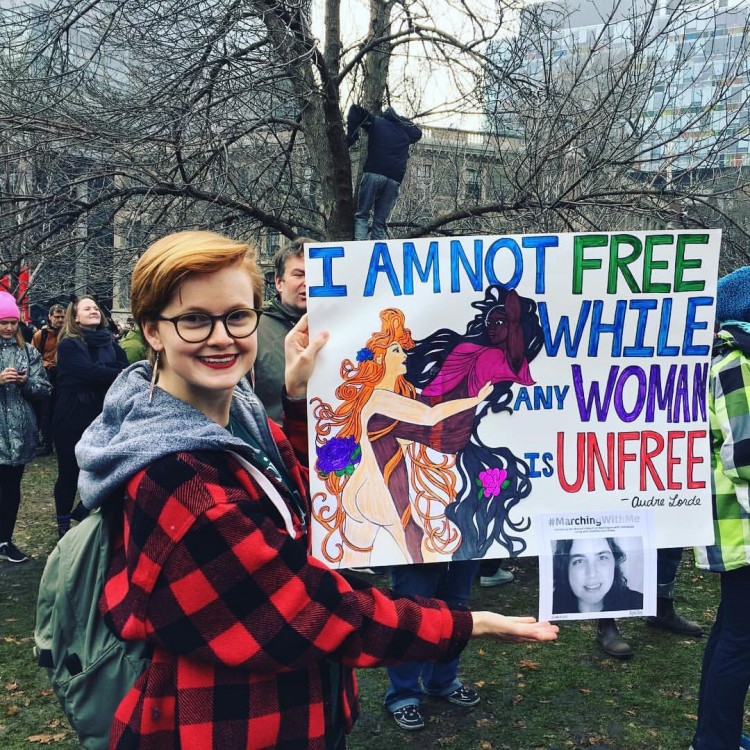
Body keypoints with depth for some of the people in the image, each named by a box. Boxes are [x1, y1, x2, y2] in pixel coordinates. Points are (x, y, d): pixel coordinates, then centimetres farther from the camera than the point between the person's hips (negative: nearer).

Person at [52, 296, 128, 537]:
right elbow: (91, 372, -23)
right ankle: (63, 522, 24)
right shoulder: (68, 345, -9)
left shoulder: (109, 343, 8)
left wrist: (101, 371, -22)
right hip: (72, 417, -4)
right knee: (69, 472, 6)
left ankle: (83, 511, 30)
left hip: (101, 415, 5)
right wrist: (120, 373, -19)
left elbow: (124, 367, -7)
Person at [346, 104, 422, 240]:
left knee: (361, 215, -2)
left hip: (373, 174, -2)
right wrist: (404, 120, 40)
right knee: (380, 222, 3)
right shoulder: (404, 130, 25)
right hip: (394, 180, 3)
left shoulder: (376, 121, 17)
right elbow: (417, 133, 46)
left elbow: (356, 109, 5)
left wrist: (351, 135, 7)